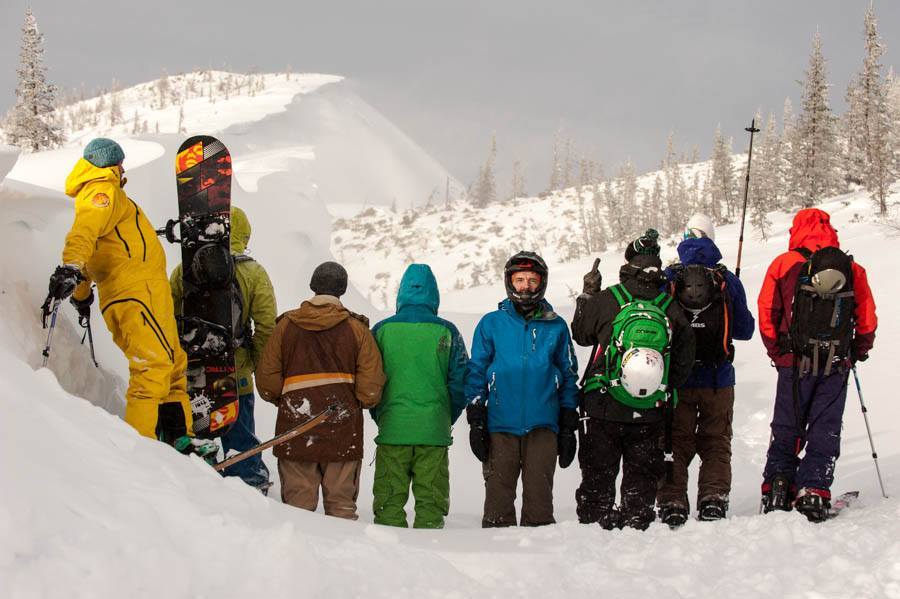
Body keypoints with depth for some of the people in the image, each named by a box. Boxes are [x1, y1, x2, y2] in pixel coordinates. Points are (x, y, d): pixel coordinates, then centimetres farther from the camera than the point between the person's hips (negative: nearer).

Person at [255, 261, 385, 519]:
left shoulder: (286, 325, 1)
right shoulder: (356, 328, -1)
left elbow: (266, 378, 1)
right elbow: (371, 384, -6)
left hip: (295, 429, 0)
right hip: (343, 431, 0)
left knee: (298, 502, 5)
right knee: (341, 502, 7)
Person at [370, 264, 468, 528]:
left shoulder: (382, 330, 1)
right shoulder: (447, 332, 0)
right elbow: (461, 381, 1)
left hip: (392, 428, 0)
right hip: (434, 432, 0)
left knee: (390, 500, 6)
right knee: (431, 500, 5)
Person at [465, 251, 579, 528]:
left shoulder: (555, 327, 9)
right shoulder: (491, 324, 7)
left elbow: (569, 377, 14)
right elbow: (476, 373, 8)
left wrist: (569, 427, 9)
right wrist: (476, 422, 0)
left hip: (542, 426, 0)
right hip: (500, 425, 0)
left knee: (539, 494, 0)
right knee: (498, 494, 1)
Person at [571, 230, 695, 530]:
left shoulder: (605, 300, -9)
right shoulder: (671, 309, -4)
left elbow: (581, 334, 9)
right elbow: (684, 362, 3)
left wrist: (587, 295, 20)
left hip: (603, 407, -1)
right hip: (650, 415, 1)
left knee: (597, 473, 9)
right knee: (642, 474, 12)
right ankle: (637, 522, 10)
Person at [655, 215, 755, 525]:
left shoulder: (666, 279, -5)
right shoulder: (728, 281, -3)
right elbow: (745, 330, 6)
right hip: (718, 380, 0)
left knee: (675, 443, 8)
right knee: (716, 443, 12)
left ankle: (671, 503, -2)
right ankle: (713, 499, 0)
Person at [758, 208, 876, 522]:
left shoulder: (783, 264, -1)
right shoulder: (852, 269, 3)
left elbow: (767, 315, -1)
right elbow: (868, 320, 5)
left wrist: (778, 354, 11)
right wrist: (859, 352, 21)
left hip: (794, 364, -1)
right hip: (836, 366, 1)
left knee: (786, 428, 10)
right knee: (825, 430, 6)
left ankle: (777, 488, 3)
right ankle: (813, 491, -3)